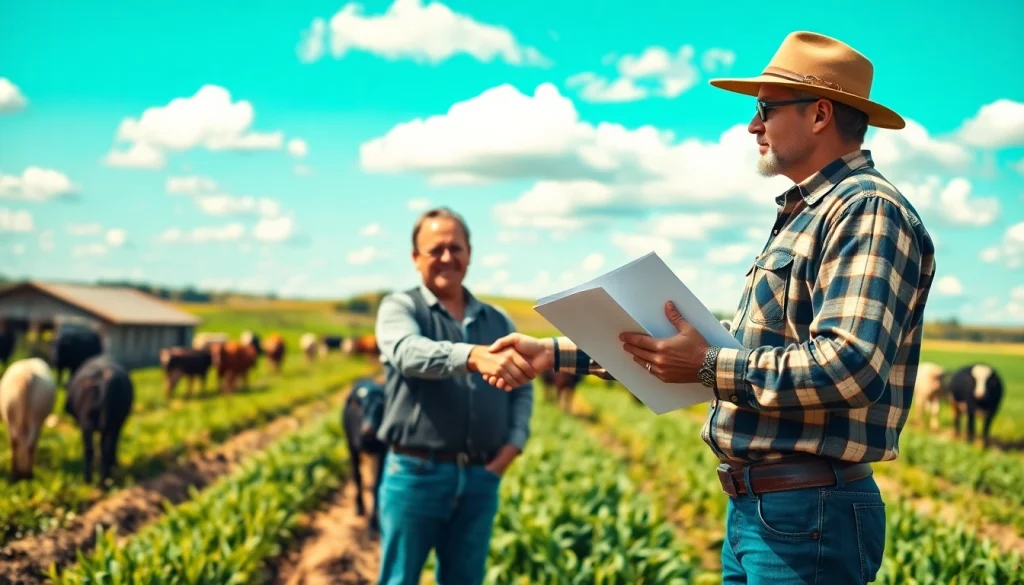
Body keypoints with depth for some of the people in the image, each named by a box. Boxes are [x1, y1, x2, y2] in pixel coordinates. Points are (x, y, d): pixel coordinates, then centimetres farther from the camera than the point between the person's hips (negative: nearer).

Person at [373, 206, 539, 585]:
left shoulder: (498, 321, 14)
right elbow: (409, 353, -23)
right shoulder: (400, 308, -1)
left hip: (481, 479, 4)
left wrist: (514, 443, -3)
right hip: (416, 474, -4)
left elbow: (523, 389, 16)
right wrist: (475, 356, -41)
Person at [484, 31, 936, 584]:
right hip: (753, 510, 9)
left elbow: (850, 368, -26)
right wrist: (556, 354, 16)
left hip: (809, 516, -9)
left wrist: (708, 368, -19)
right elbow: (728, 347, 20)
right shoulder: (801, 218, 19)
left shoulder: (867, 211, -12)